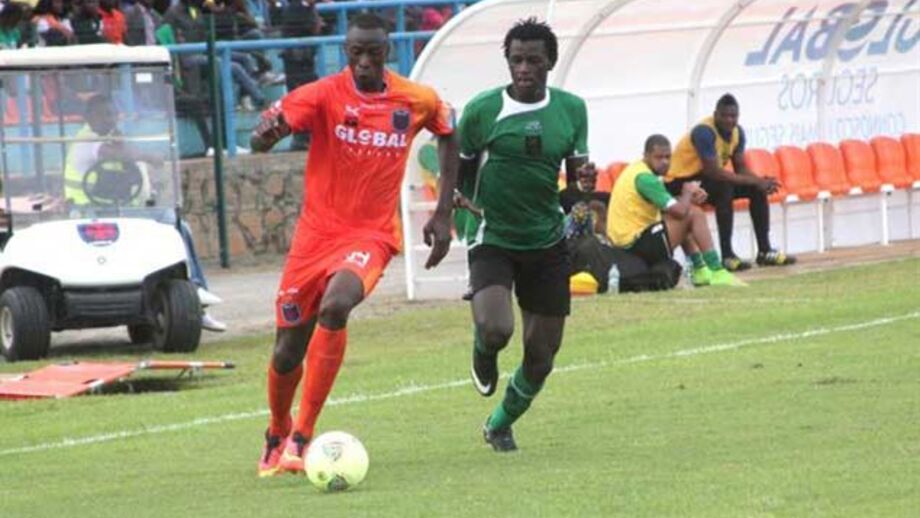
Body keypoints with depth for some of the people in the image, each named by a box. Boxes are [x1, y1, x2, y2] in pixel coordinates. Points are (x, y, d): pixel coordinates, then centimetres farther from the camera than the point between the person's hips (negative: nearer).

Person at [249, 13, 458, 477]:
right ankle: (277, 435, 38)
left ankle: (301, 439, -25)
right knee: (288, 351, 4)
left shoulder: (417, 101, -2)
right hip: (316, 232, 1)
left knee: (335, 307, -32)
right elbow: (262, 139, -19)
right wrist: (265, 134, -46)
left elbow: (448, 136, 19)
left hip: (370, 235, -1)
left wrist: (443, 214, 13)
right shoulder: (323, 95, -9)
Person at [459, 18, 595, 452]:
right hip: (493, 240, -4)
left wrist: (584, 177, -13)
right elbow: (460, 173, 3)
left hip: (547, 243, 4)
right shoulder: (482, 110, -7)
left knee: (541, 357, 5)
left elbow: (575, 174, 11)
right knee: (495, 330, -28)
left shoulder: (571, 109, 3)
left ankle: (500, 425, 33)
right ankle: (483, 354, 11)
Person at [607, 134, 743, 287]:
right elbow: (680, 211, -23)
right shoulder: (644, 177, -18)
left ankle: (700, 270, 20)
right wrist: (688, 193, -2)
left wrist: (690, 197, 0)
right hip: (636, 244, -10)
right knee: (694, 214, -8)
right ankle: (716, 272, -8)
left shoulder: (635, 169, 13)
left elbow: (673, 205, 20)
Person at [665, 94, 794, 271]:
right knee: (724, 188, -35)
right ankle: (727, 256, -32)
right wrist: (754, 180, -30)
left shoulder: (737, 132, -2)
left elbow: (741, 169, 3)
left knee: (758, 189, -3)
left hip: (707, 178, 9)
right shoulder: (704, 132, -28)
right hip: (680, 182, -9)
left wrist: (760, 182, -20)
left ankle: (764, 251, 2)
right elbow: (714, 172, -33)